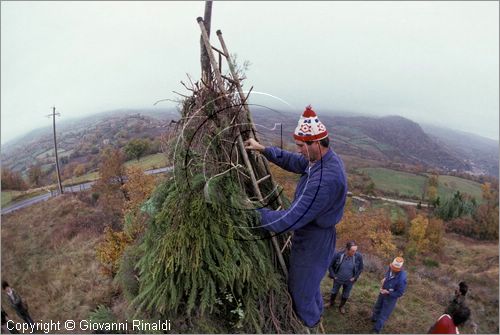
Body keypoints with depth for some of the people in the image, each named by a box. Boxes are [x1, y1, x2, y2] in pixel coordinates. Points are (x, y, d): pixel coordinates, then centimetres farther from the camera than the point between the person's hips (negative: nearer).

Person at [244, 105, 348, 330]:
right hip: (313, 235, 9)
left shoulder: (324, 179, -38)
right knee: (309, 281, 32)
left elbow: (289, 220, -36)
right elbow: (292, 161, 9)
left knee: (300, 288, 17)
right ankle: (315, 315, 60)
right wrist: (264, 149, -2)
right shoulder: (326, 158, -6)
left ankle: (309, 324, 46)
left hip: (312, 242, -9)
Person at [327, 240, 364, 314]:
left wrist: (355, 277, -6)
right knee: (334, 292, 24)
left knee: (345, 295, 23)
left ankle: (341, 306, 51)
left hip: (349, 281, 1)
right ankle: (331, 303, 53)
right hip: (338, 279, -1)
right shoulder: (338, 255, -28)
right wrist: (333, 275, -9)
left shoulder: (358, 256, -25)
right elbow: (330, 266, -11)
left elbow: (360, 268, -5)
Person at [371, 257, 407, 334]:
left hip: (391, 297, -7)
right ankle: (374, 318, 59)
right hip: (383, 292, 7)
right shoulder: (391, 267, -20)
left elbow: (400, 293, -25)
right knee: (377, 307, 30)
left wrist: (388, 292, -25)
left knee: (383, 315, 9)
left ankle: (376, 330, 29)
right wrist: (385, 278, -8)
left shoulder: (401, 279, -38)